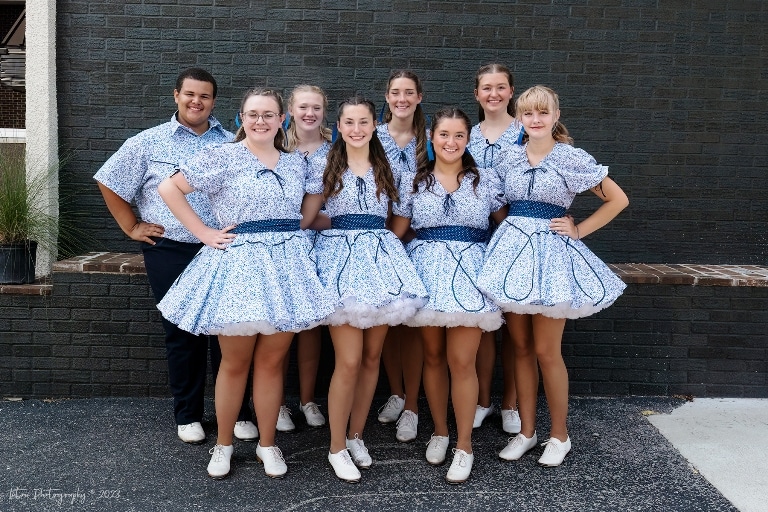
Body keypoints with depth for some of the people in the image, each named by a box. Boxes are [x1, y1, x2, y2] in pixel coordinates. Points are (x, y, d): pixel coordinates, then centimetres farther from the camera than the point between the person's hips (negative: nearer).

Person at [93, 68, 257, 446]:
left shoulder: (232, 143, 8)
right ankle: (187, 415, 21)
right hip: (169, 253, 0)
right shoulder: (148, 142, 5)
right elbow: (109, 183, 11)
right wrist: (132, 227, 6)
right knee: (182, 335, 7)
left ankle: (238, 413, 15)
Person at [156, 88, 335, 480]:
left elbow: (310, 209, 24)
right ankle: (223, 444, 25)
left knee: (272, 361, 9)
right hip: (238, 264, -3)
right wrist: (203, 233, -5)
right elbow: (169, 188, -2)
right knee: (235, 363, 6)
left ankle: (267, 444, 24)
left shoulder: (297, 163, 12)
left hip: (288, 265, 3)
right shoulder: (223, 157, -2)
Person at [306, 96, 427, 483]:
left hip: (381, 255, 4)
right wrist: (336, 228, 1)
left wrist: (384, 240, 7)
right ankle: (337, 447, 8)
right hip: (339, 255, -3)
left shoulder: (389, 169, 12)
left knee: (372, 356, 6)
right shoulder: (325, 167, 4)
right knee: (349, 360, -9)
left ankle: (356, 436, 24)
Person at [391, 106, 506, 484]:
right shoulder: (414, 181, 7)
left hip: (469, 271, -1)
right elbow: (396, 231, 8)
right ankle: (439, 431, 28)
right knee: (433, 356, 9)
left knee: (461, 361, -4)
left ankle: (464, 445, 11)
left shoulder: (486, 180, 6)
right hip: (426, 270, 2)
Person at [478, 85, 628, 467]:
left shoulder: (573, 159, -3)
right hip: (512, 248, 4)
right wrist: (512, 227, 8)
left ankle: (559, 434, 18)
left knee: (546, 351, -1)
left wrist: (579, 229, -2)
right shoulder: (509, 158, 8)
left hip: (551, 252, -4)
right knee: (521, 347, 9)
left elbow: (618, 200, 1)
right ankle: (526, 431, 22)